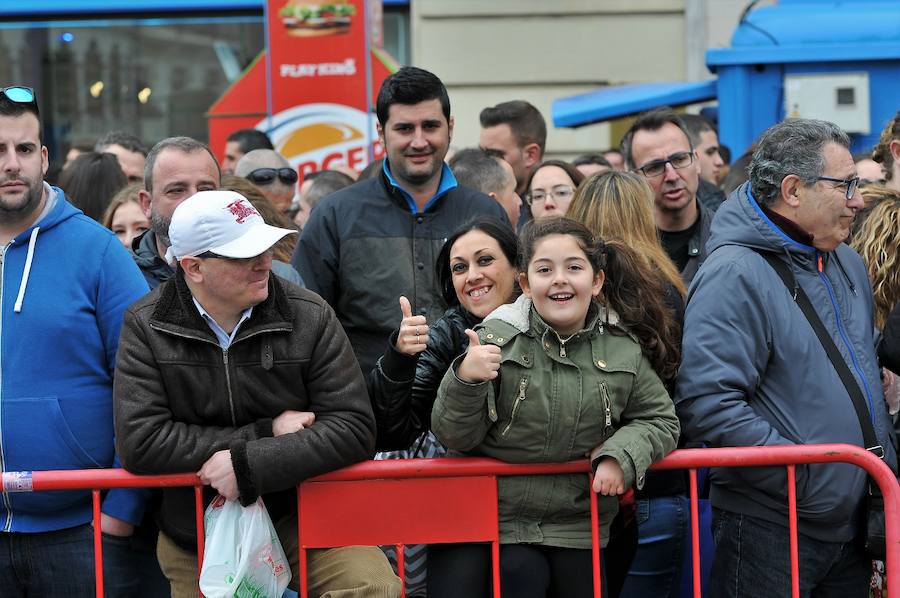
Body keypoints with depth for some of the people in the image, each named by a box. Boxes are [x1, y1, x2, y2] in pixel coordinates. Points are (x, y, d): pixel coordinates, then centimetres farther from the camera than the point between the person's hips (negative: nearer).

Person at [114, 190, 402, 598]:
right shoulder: (145, 326, -7)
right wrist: (266, 434, -16)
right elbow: (139, 442, -16)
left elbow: (352, 427, -12)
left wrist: (250, 462, -23)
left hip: (296, 514, -1)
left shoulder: (310, 317, -7)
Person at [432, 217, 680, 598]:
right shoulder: (497, 339, -7)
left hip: (581, 527, 3)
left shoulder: (625, 349, -1)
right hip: (503, 522, -3)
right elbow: (453, 437, -7)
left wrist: (620, 456, -11)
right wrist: (465, 379, -25)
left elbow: (659, 420, 8)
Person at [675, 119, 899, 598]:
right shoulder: (734, 275, -16)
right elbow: (706, 405, -24)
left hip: (851, 530, 8)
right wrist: (807, 475, -22)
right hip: (768, 531, -8)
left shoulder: (847, 265, 13)